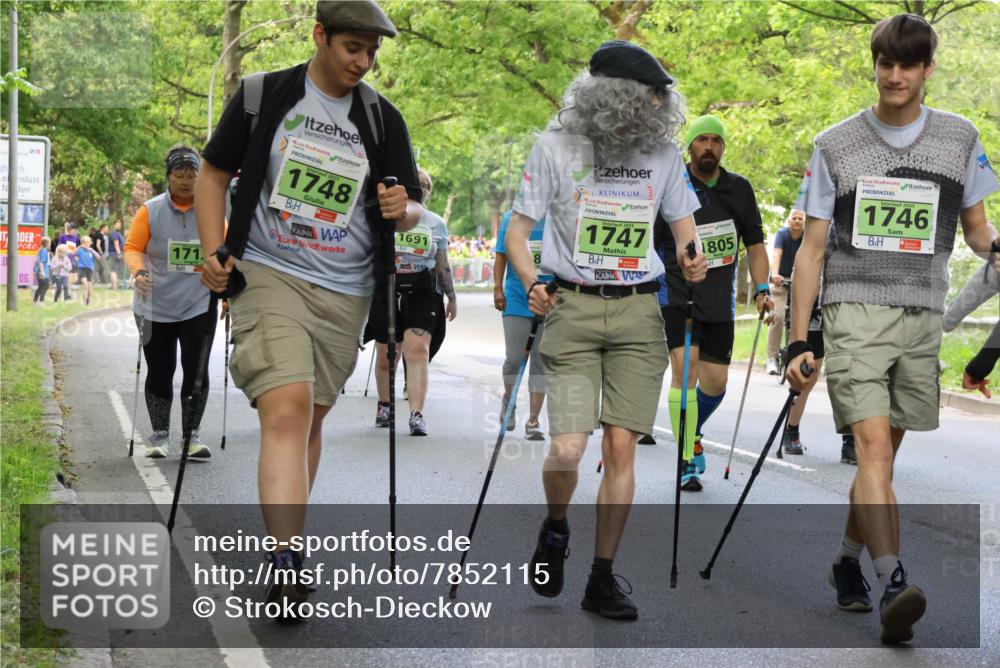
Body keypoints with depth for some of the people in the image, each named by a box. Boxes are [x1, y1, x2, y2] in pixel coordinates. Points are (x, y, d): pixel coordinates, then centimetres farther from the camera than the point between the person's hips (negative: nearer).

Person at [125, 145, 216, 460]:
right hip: (156, 307, 0)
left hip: (199, 306, 0)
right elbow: (133, 247, 0)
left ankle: (192, 434, 7)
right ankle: (160, 435, 20)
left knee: (196, 370, -5)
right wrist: (138, 271, -19)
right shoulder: (151, 211, -3)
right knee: (159, 372, 7)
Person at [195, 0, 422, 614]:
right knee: (287, 409, -20)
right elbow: (215, 173, 7)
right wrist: (214, 251, -5)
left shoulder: (383, 119, 7)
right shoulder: (263, 95, 0)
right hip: (269, 276, -4)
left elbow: (415, 209, 10)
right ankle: (288, 561, -26)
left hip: (347, 292, 4)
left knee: (311, 417, 13)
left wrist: (404, 209, -15)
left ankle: (284, 539, 29)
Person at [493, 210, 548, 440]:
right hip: (516, 300, 0)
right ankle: (509, 399, 27)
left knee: (541, 360, 2)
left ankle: (533, 421, 9)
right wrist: (498, 288, -3)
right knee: (514, 358, -4)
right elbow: (501, 256, 6)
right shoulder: (511, 219, 3)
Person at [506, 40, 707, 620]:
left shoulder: (664, 153, 6)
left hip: (638, 311, 2)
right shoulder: (556, 147, -2)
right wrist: (530, 280, -17)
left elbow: (684, 226, 17)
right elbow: (519, 230, 2)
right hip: (573, 308, -2)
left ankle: (603, 577, 9)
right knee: (567, 448, -11)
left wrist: (691, 261, -5)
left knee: (621, 445, -3)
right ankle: (555, 529, 22)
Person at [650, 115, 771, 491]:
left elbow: (754, 244, 13)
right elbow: (647, 247, -1)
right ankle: (687, 463, -10)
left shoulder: (739, 190, 6)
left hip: (719, 300, 4)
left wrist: (762, 290, 2)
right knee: (685, 369, -18)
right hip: (676, 294, -4)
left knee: (716, 381, 8)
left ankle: (692, 432, 39)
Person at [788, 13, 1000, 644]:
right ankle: (895, 585, -25)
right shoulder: (836, 145, 3)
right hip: (855, 311, -3)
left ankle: (848, 561, 29)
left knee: (885, 452, 10)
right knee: (873, 446, -17)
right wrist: (799, 340, -1)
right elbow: (812, 246, 5)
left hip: (922, 317, 3)